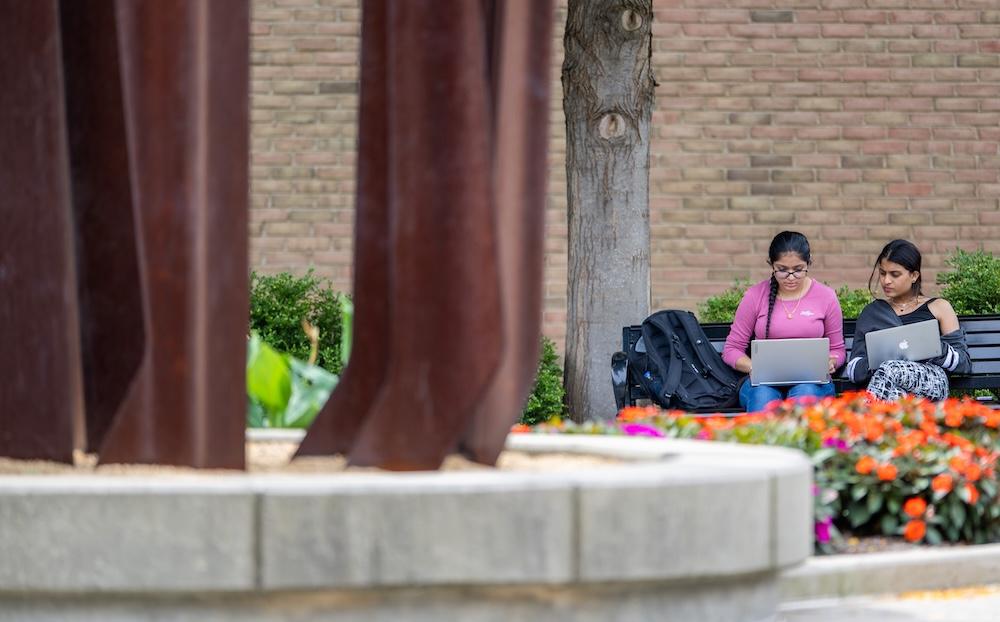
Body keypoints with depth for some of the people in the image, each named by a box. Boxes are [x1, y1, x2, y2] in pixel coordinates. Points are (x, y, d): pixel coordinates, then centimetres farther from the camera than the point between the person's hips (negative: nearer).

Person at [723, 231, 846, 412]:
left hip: (811, 381, 0)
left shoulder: (826, 296, 9)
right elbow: (731, 349, 10)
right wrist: (754, 367, -11)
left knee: (805, 394, -37)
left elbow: (837, 350, 18)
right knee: (763, 397, -37)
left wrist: (829, 363, -8)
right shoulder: (756, 296, 7)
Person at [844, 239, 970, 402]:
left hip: (931, 379, -1)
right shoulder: (872, 312, 28)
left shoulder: (939, 308, 22)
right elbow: (853, 367, 18)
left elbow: (963, 363, 14)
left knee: (890, 370, -39)